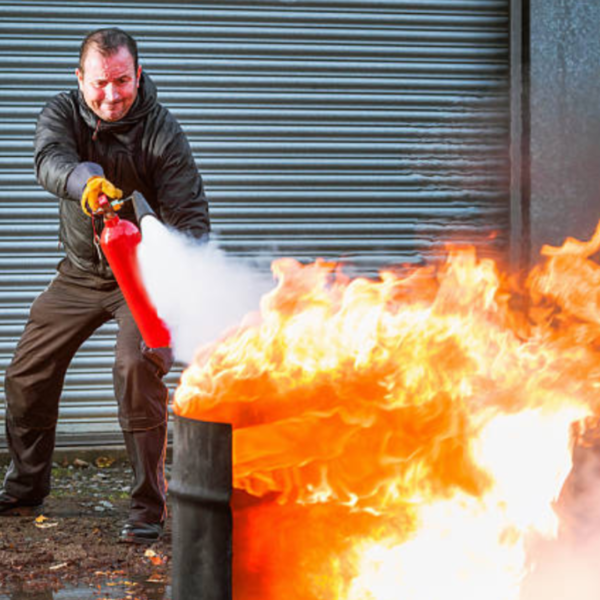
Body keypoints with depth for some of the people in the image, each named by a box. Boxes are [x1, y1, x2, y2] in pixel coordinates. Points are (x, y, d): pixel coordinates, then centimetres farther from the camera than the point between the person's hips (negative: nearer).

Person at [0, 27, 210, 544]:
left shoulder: (162, 132, -17)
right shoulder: (62, 113, -9)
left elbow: (190, 215, -21)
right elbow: (50, 162, -31)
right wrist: (84, 181, -55)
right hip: (79, 273, 4)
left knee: (138, 369, -24)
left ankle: (148, 508, -13)